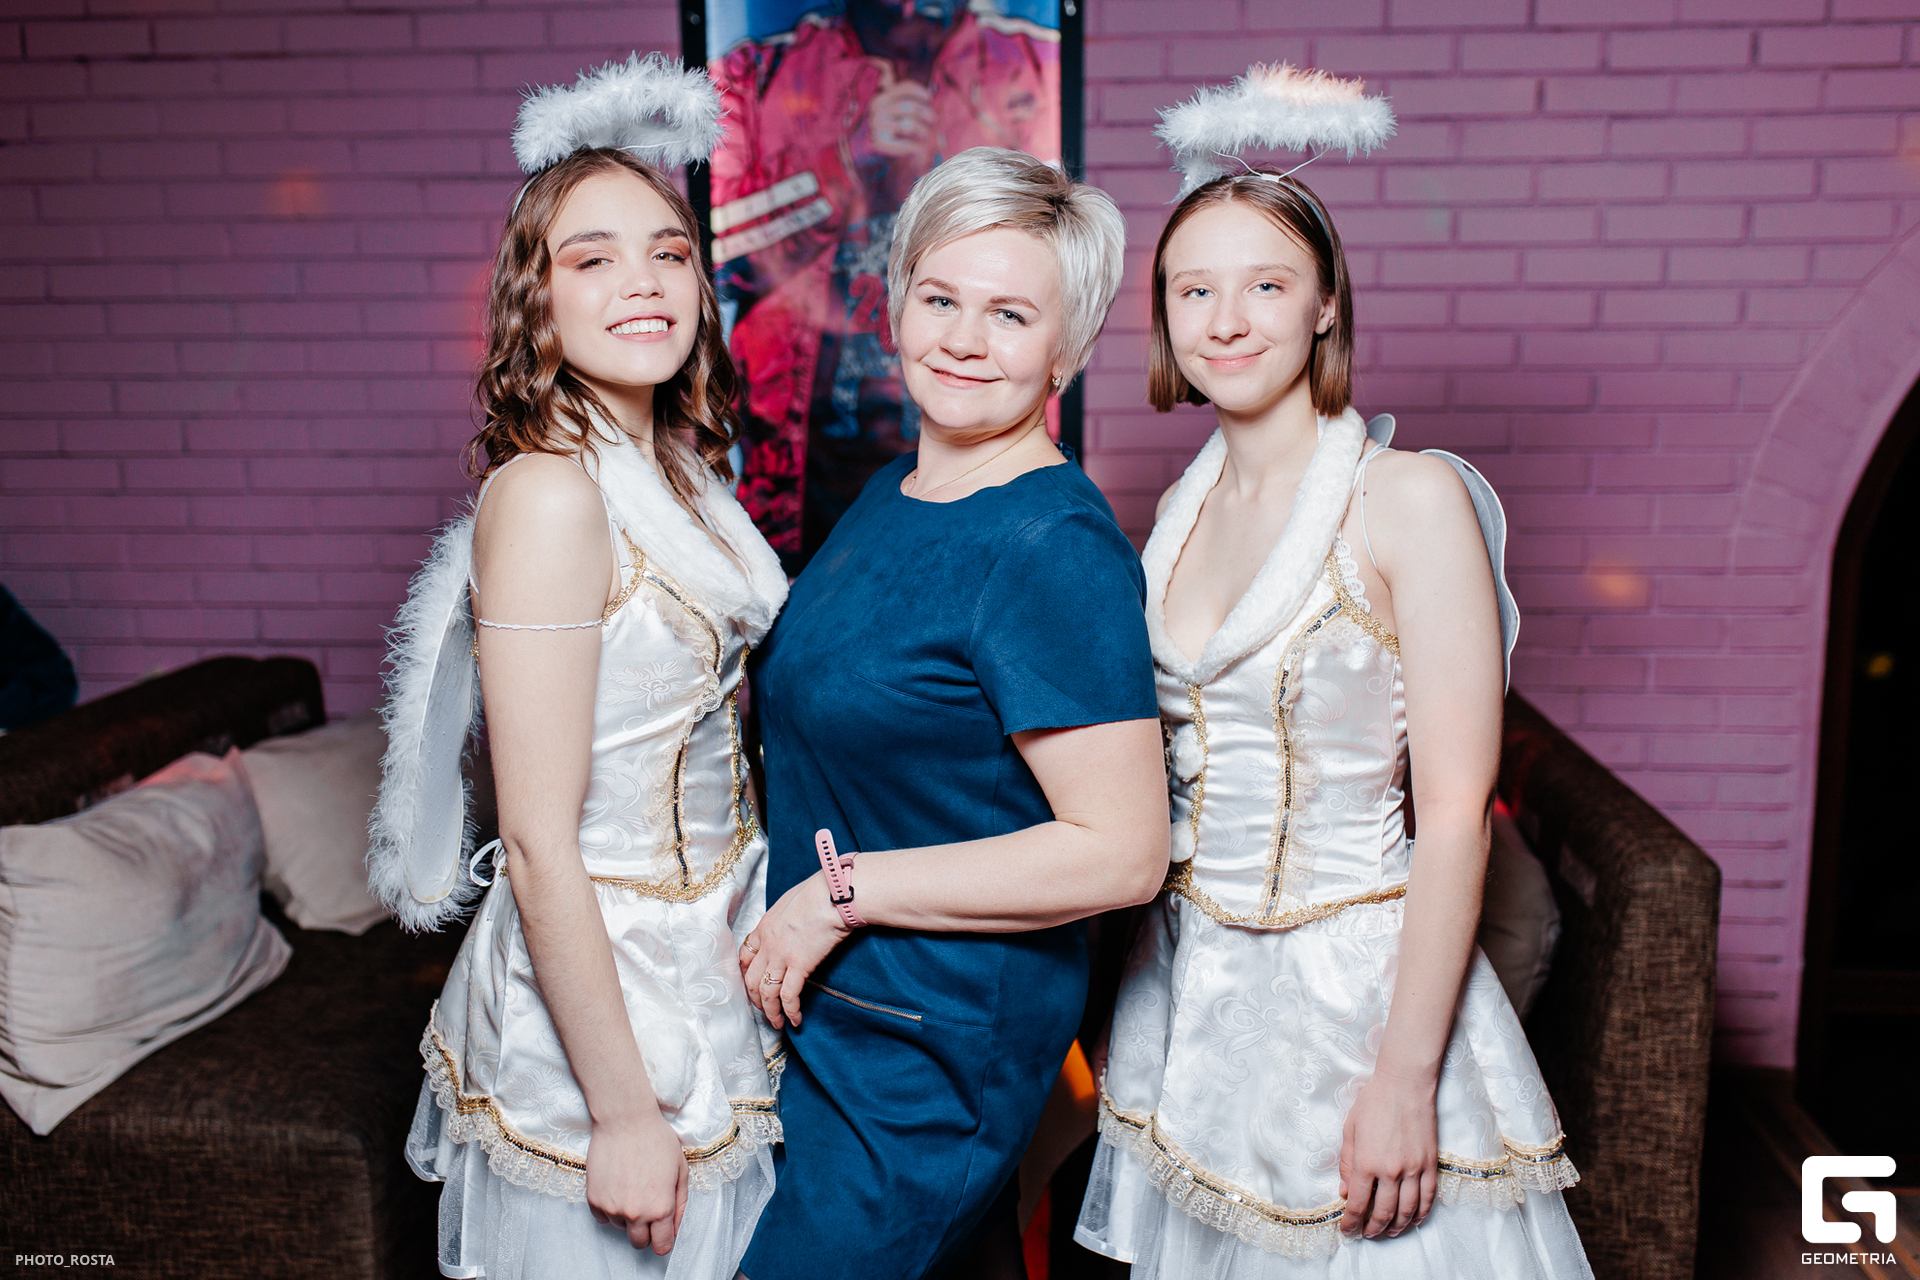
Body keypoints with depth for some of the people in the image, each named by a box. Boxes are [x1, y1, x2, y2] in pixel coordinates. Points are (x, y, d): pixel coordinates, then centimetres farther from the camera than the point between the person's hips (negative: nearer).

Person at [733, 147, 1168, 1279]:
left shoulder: (1054, 547, -22)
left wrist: (840, 892, -20)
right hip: (829, 1011, 8)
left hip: (933, 1049, -8)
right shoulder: (892, 496, 5)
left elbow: (1124, 853, -24)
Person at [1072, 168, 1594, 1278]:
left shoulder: (1411, 498, -14)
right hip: (1190, 982, 6)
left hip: (1358, 981, -5)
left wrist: (1405, 1075, -18)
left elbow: (1453, 813, -16)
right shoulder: (1183, 507, 4)